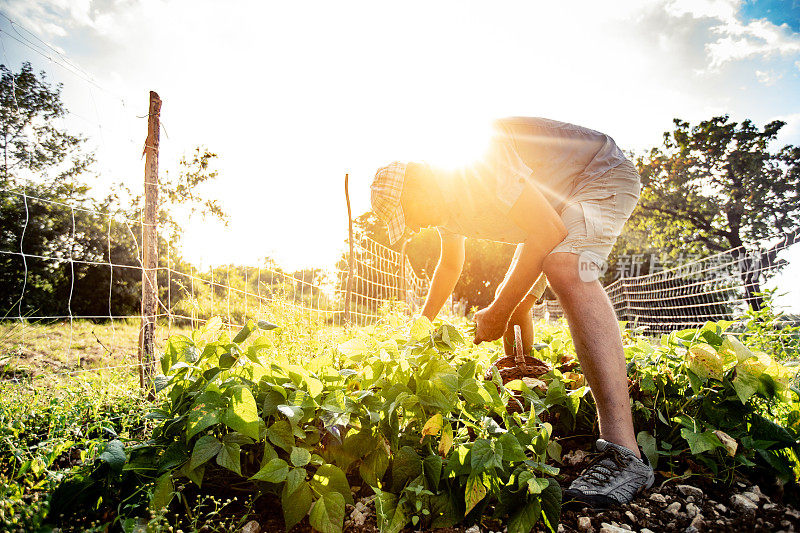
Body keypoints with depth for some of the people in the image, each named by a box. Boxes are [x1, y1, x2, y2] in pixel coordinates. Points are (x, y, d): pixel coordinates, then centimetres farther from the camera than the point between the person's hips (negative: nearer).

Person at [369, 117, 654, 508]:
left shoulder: (474, 157, -32)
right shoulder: (446, 199, -2)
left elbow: (548, 232, -34)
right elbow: (450, 264, 16)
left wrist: (499, 312, -27)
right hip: (554, 207, 10)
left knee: (565, 269, -37)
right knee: (517, 301, 9)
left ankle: (623, 450, -41)